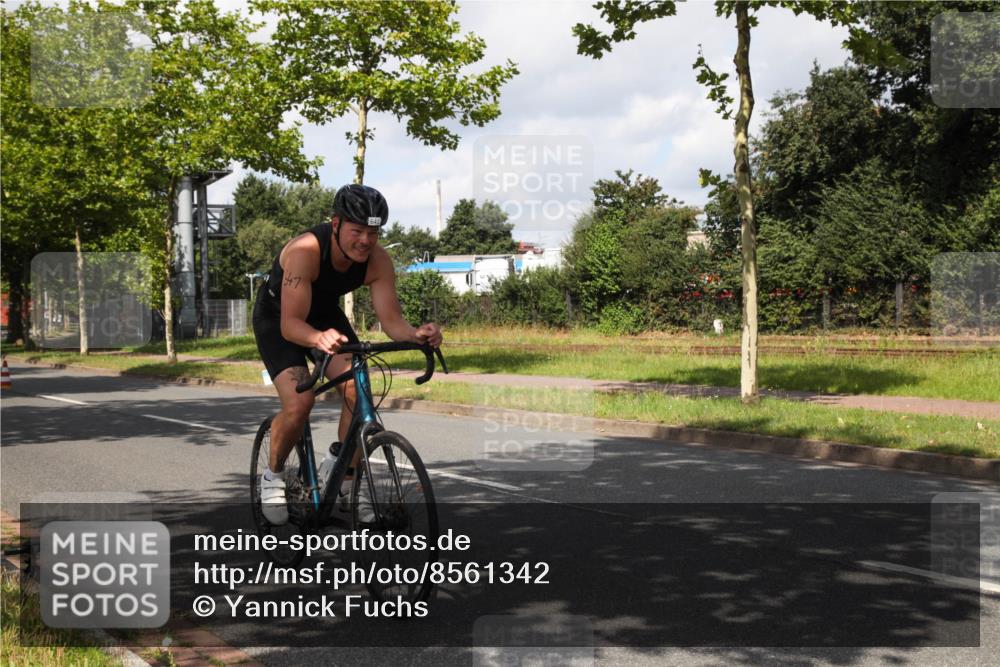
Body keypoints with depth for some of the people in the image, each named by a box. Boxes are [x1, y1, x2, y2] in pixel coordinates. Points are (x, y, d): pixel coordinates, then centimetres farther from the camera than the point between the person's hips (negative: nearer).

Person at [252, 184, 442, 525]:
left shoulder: (378, 260, -24)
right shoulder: (305, 250, -38)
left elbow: (391, 319, -25)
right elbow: (291, 324, -42)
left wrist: (415, 334, -47)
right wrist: (318, 339, -64)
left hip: (324, 314, 4)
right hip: (277, 317, -4)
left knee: (357, 391, -18)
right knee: (299, 402, -22)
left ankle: (347, 482, 0)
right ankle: (273, 475, 6)